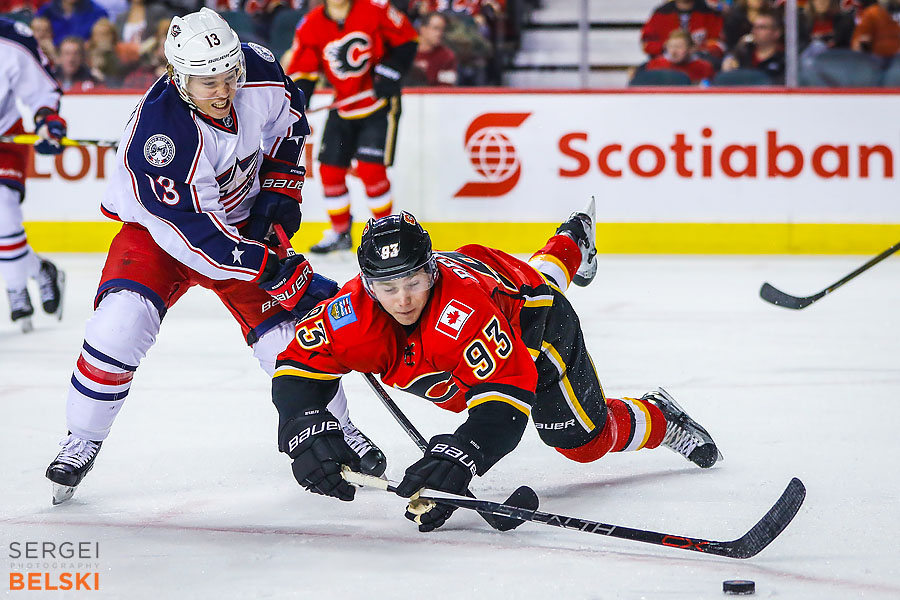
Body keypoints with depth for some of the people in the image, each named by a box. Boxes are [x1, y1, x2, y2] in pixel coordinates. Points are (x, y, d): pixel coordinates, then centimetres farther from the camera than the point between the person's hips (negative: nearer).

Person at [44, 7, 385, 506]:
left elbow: (289, 118, 6)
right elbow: (192, 231, -34)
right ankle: (82, 440, -5)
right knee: (121, 321, -24)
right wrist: (275, 272, -35)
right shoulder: (157, 132, -36)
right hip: (159, 229, -4)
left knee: (286, 328, -4)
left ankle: (334, 427, 20)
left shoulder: (259, 71, -20)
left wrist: (281, 186, -2)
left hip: (241, 218, 4)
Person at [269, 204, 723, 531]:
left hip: (534, 321, -6)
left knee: (583, 438, -1)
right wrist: (307, 431, -52)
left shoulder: (466, 309, -51)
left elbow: (507, 402, -56)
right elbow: (298, 370, -32)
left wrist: (459, 456, -72)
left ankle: (660, 418, 29)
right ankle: (569, 245, 74)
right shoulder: (353, 311, -37)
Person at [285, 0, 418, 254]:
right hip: (343, 107, 4)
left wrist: (390, 74, -16)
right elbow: (302, 71, -2)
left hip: (380, 104, -4)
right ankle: (340, 232, 23)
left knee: (370, 168, -14)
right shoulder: (311, 26, -5)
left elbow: (406, 39, -5)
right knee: (330, 169, 3)